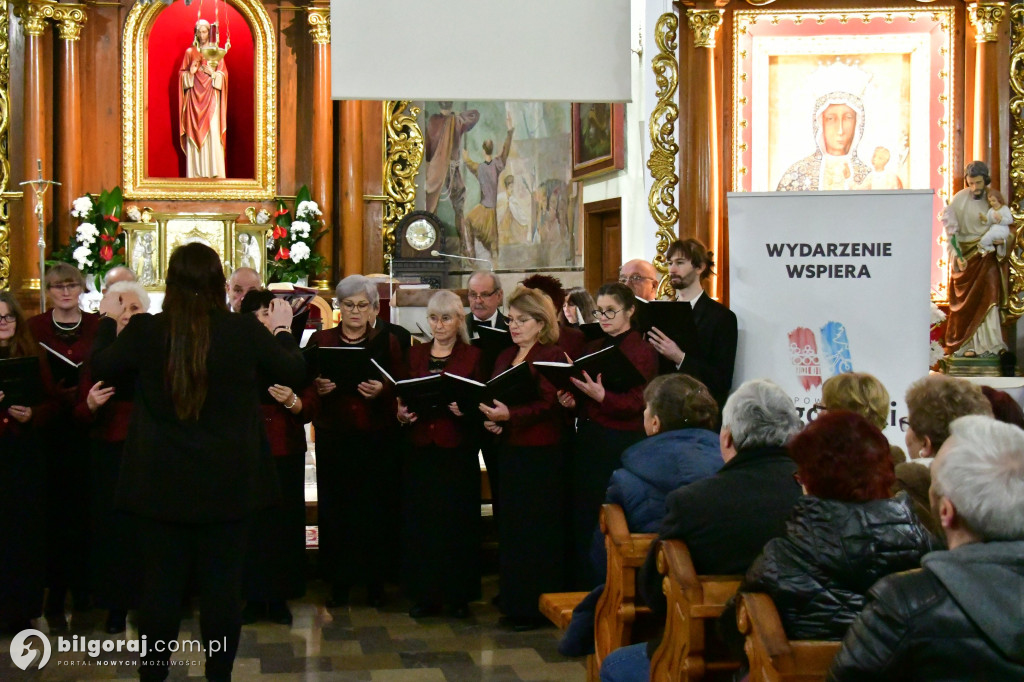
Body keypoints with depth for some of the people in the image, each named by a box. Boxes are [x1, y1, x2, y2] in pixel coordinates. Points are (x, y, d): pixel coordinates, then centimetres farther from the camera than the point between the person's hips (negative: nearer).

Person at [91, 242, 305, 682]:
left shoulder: (143, 330, -10)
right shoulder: (246, 330, -10)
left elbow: (101, 368, 10)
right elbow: (294, 373, 6)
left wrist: (108, 322, 27)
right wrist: (282, 329, 23)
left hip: (161, 482, 0)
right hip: (228, 482, 0)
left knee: (161, 583, 8)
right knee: (222, 584, 7)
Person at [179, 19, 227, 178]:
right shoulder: (190, 52, 10)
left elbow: (224, 74, 6)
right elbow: (182, 73, 11)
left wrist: (213, 73, -12)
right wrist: (190, 73, -9)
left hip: (211, 97, -1)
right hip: (194, 96, 1)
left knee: (213, 132, -9)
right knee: (194, 132, -4)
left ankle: (214, 170, -9)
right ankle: (196, 171, -2)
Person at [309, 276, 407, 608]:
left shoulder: (388, 342, 8)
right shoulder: (321, 341, 10)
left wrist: (381, 391, -17)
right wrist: (318, 388, -15)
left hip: (378, 439, 0)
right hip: (334, 439, 1)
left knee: (377, 506, -1)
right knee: (335, 507, -1)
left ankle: (375, 580, 11)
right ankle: (340, 580, 9)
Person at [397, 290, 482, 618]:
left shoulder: (472, 356, 4)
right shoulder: (415, 354, 14)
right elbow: (402, 397, 15)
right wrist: (401, 413, -6)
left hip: (457, 451, -3)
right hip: (419, 449, 3)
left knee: (457, 519, -1)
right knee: (419, 520, 2)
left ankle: (458, 594, 9)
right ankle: (425, 594, 10)